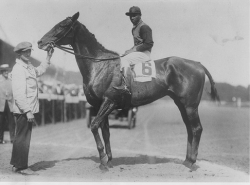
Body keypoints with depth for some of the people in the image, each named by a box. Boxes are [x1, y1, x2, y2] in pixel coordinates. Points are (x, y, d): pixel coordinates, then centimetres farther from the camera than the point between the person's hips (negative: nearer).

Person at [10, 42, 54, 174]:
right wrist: (27, 111, -26)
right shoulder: (18, 69, -17)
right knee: (23, 138, -2)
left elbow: (39, 71, 37)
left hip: (28, 110, 10)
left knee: (21, 137, 16)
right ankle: (21, 167, 6)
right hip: (23, 110, -10)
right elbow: (19, 94, -24)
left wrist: (48, 58, 29)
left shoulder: (28, 66, 12)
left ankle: (16, 164, 27)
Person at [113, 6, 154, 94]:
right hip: (136, 51, 10)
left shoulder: (144, 27, -12)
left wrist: (134, 50, -18)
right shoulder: (134, 28, 18)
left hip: (144, 53, -10)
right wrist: (130, 50, 8)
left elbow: (149, 44, -20)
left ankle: (125, 85, -36)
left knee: (124, 60, -29)